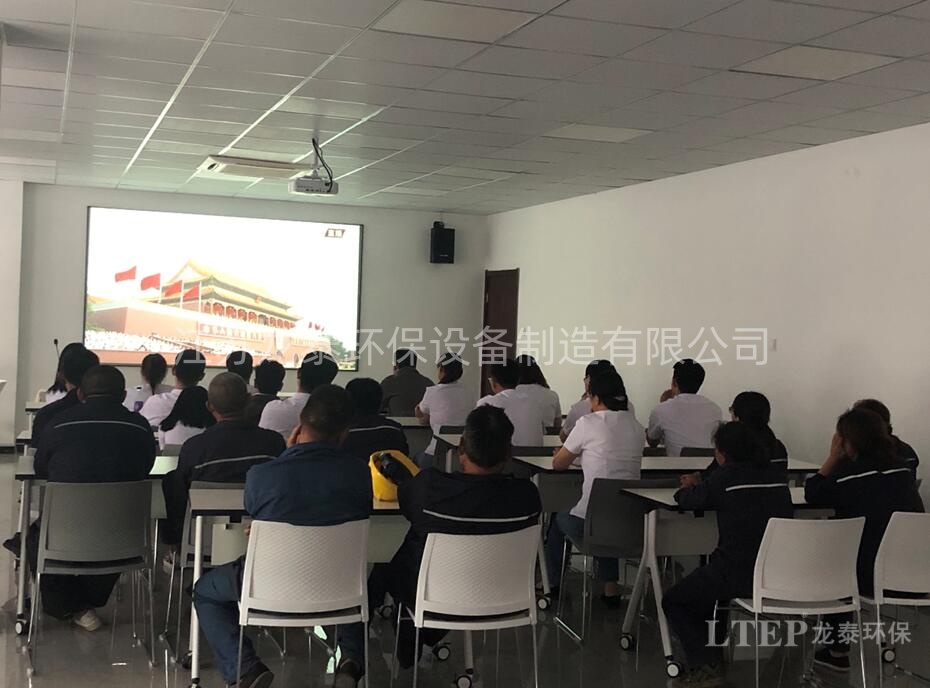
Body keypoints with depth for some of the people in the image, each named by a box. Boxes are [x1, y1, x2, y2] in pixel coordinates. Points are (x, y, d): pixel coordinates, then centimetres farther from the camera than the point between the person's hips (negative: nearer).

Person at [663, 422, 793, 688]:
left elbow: (688, 501, 5)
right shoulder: (775, 477, 9)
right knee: (705, 587, 34)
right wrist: (701, 487, 32)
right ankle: (711, 653, 32)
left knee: (673, 602, 14)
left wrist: (690, 488, 29)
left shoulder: (725, 477, -10)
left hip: (739, 577, -7)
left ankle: (704, 666, 1)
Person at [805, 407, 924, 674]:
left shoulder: (848, 472, -12)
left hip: (875, 577, -6)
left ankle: (837, 649, 32)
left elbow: (812, 495, 3)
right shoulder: (902, 468, 5)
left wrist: (833, 457, 5)